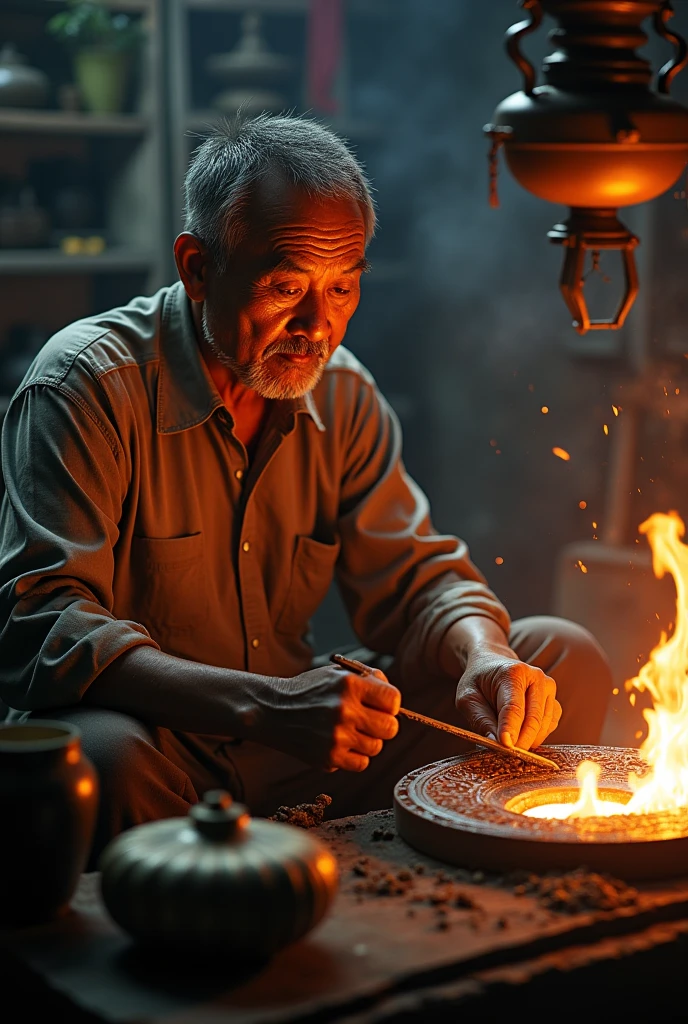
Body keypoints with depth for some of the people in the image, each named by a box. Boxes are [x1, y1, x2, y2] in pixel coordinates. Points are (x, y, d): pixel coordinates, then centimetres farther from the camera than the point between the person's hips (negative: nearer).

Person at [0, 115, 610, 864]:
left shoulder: (343, 395, 5)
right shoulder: (89, 386, -15)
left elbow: (415, 577, 8)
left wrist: (483, 654, -18)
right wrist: (265, 707, -37)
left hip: (303, 750, 6)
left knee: (561, 658, -2)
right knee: (101, 757, -41)